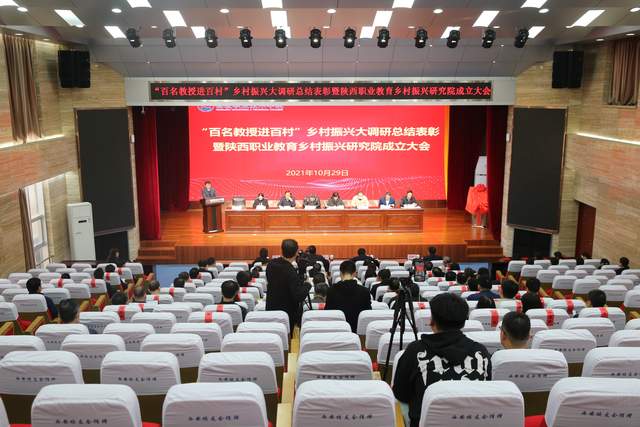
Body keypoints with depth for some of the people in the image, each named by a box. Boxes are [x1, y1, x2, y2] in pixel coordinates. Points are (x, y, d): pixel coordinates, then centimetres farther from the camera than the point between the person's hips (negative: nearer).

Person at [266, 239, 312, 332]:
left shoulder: (271, 264, -6)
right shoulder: (291, 272, -27)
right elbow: (298, 297, -26)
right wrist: (307, 285, -7)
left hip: (271, 308, 6)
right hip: (287, 313, -6)